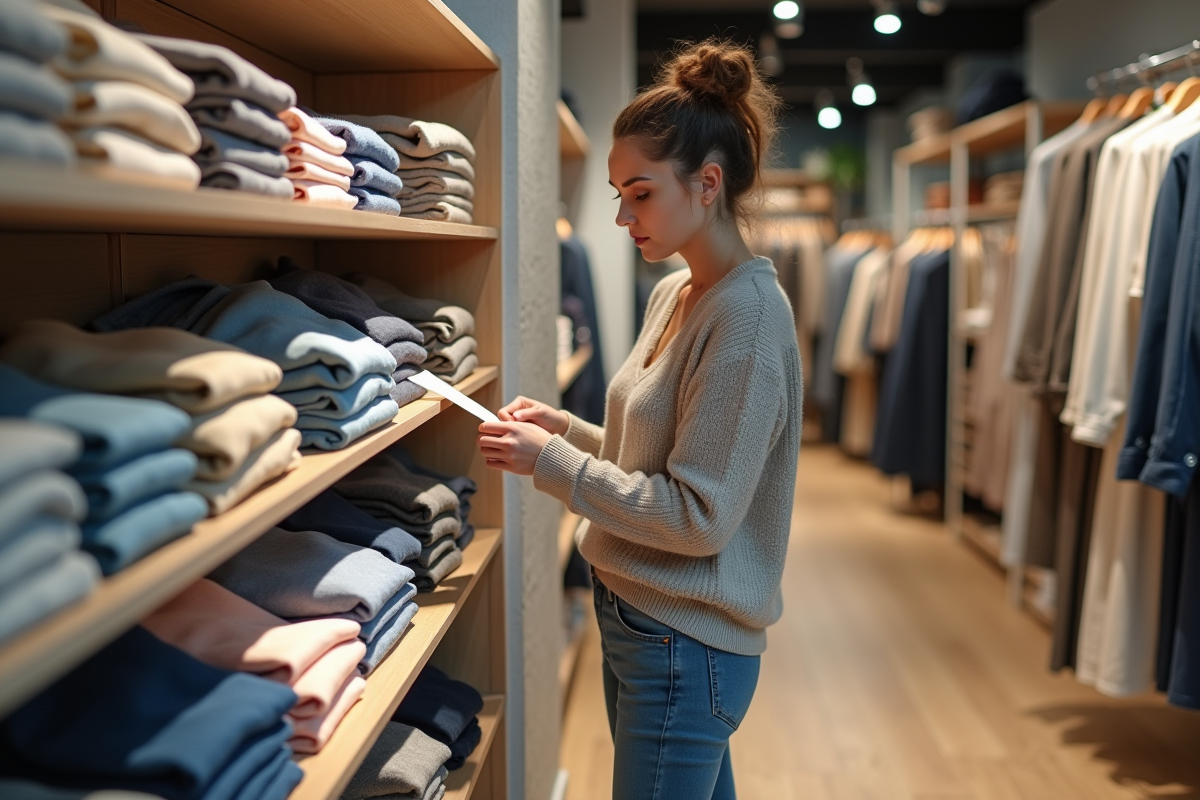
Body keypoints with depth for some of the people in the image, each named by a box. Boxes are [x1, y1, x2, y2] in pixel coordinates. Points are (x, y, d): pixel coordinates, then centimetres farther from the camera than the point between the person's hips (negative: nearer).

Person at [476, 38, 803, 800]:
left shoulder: (748, 314, -21)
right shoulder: (673, 294, 6)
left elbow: (699, 516, -22)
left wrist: (552, 461, -18)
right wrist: (564, 426, 1)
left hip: (686, 646, -8)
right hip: (639, 619, 8)